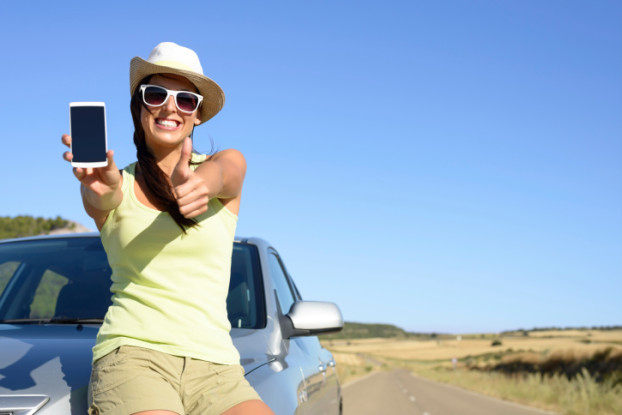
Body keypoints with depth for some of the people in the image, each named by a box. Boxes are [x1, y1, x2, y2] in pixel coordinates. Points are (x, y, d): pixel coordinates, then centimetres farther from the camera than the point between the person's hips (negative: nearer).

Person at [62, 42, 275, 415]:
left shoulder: (229, 163, 11)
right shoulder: (118, 184, 10)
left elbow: (216, 174, -12)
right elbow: (104, 198, -13)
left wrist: (193, 184, -36)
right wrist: (101, 188, -38)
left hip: (216, 366, 1)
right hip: (132, 355, -1)